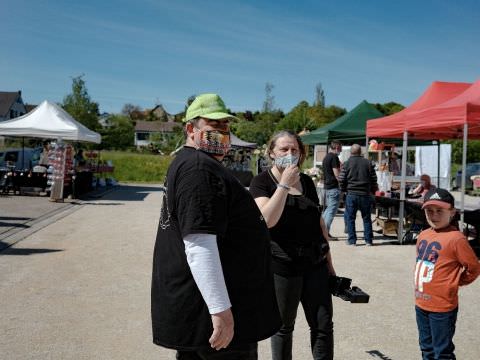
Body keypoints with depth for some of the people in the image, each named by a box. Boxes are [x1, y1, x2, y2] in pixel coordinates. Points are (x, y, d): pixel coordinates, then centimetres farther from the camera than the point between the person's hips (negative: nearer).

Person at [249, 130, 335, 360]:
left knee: (323, 325, 5)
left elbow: (320, 223, 16)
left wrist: (329, 263, 15)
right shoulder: (262, 182, -5)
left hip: (315, 264, 5)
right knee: (284, 326, 9)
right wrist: (284, 184, -19)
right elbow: (268, 220, -21)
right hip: (282, 265, -4)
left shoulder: (307, 182, 11)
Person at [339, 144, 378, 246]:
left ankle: (352, 240, 5)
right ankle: (368, 240, 13)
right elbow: (374, 179, 5)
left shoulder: (347, 163, -2)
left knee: (350, 218, 6)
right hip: (365, 195, 2)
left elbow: (341, 180, -4)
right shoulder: (368, 163, 3)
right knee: (367, 218, 10)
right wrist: (373, 190, 19)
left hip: (351, 194, -2)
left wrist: (344, 189, 14)